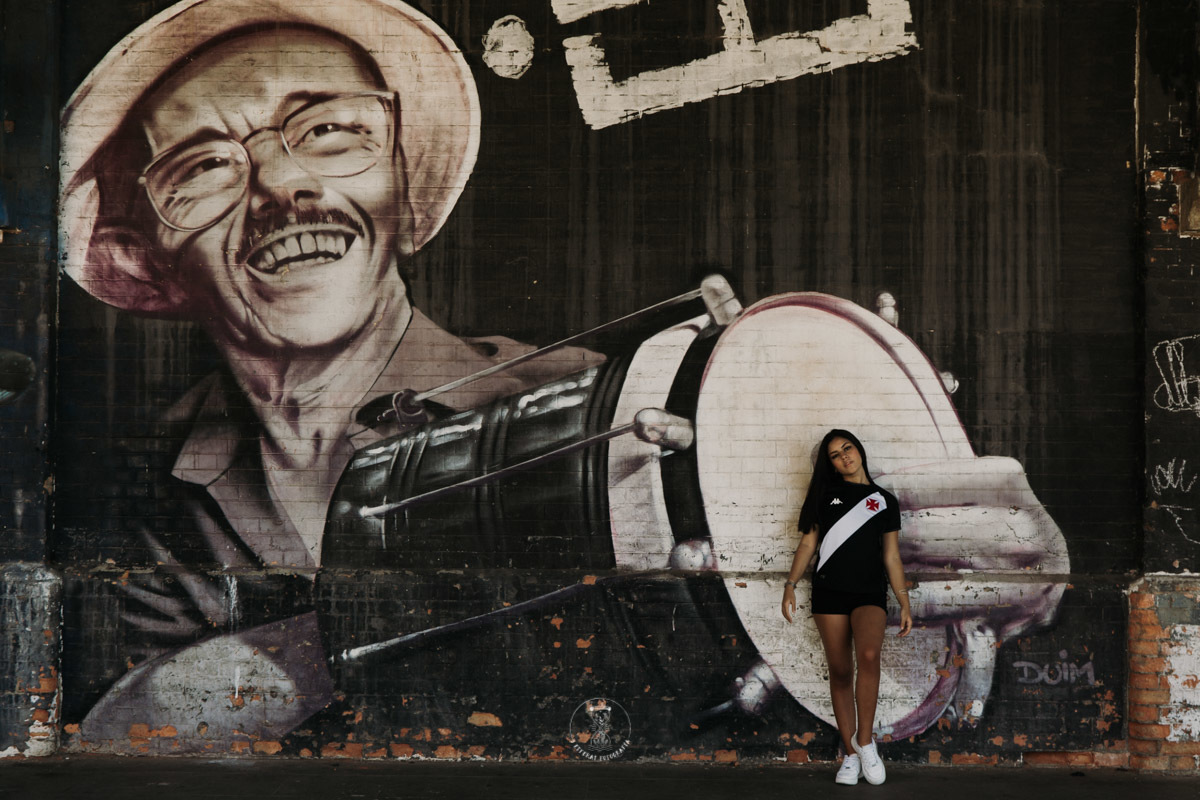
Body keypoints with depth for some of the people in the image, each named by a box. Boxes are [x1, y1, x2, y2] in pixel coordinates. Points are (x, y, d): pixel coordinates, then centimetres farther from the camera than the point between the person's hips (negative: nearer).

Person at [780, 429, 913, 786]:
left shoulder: (885, 500, 12)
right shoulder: (824, 495, 13)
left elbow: (892, 557, 12)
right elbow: (807, 544, 9)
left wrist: (905, 603, 7)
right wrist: (790, 585, -3)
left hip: (870, 592, -1)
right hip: (829, 591, 1)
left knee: (868, 655, -27)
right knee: (840, 672, 0)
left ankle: (864, 739, -17)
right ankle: (851, 755, 6)